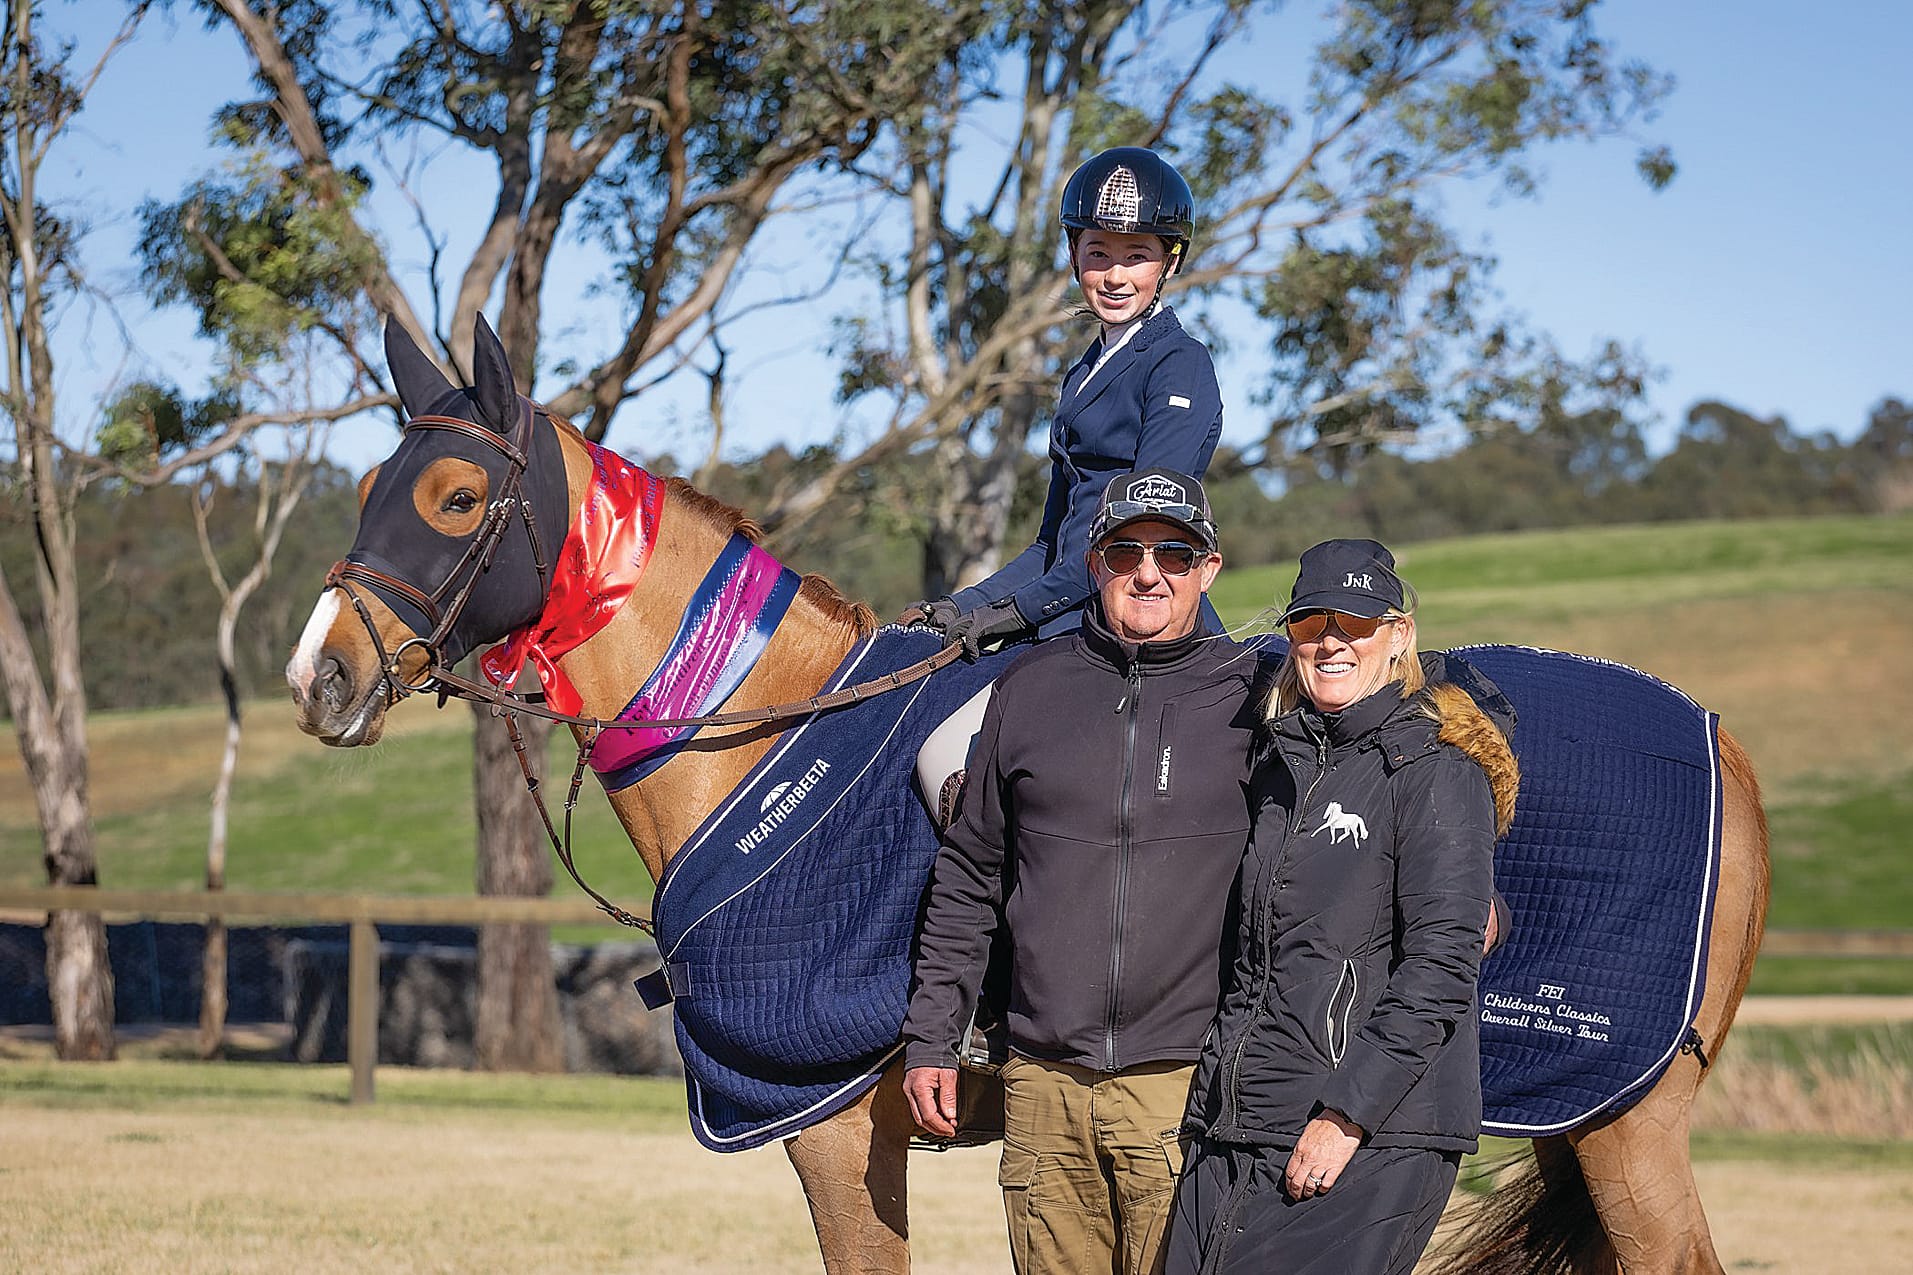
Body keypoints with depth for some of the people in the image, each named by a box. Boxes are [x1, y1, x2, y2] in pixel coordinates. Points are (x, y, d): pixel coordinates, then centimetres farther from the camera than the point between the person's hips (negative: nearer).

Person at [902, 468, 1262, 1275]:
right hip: (1044, 1086, 3)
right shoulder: (1028, 689, 9)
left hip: (1185, 1085, -3)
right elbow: (967, 880, 14)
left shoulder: (1252, 700, 1)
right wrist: (930, 1037, 12)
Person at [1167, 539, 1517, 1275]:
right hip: (1236, 1124, 7)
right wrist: (1215, 1090, 12)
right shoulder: (1278, 766, 16)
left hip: (1370, 1133, -7)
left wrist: (1346, 1116, -18)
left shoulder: (1438, 772, -6)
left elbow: (1439, 967, -14)